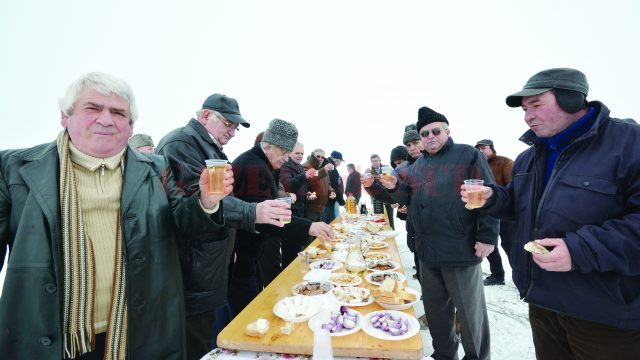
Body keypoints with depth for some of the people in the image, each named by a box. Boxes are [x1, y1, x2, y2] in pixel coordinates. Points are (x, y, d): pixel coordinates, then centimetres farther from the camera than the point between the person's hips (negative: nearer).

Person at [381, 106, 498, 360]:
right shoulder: (418, 165, 13)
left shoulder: (468, 155, -4)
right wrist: (394, 187, -4)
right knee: (435, 309, 18)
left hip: (461, 250, -5)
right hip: (428, 251, 6)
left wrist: (488, 236, -15)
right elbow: (408, 198, 17)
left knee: (470, 311, 11)